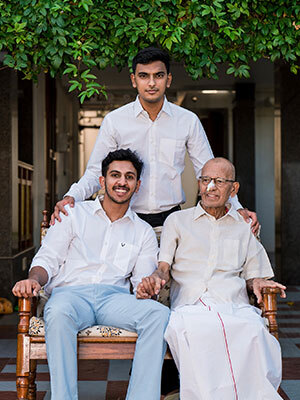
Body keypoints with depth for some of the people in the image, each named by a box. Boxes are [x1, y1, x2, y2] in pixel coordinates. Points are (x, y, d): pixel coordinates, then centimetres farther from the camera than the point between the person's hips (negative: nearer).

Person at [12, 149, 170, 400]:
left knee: (160, 314, -30)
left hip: (114, 297, 2)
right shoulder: (74, 215, 16)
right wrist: (34, 280, -15)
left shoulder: (143, 232, 20)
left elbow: (143, 279, 10)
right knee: (58, 313, -39)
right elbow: (48, 259, 9)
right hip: (71, 293, -1)